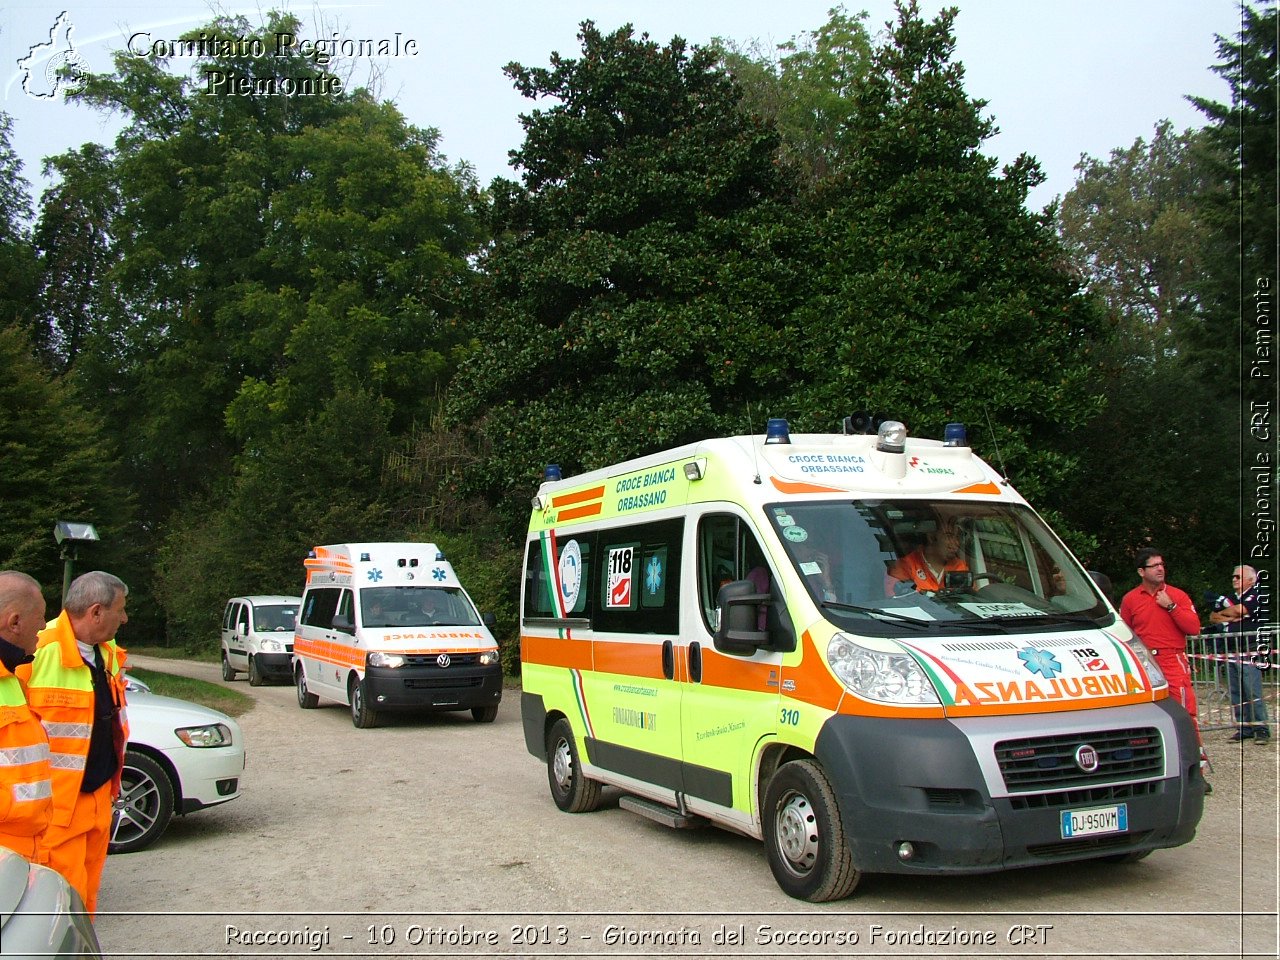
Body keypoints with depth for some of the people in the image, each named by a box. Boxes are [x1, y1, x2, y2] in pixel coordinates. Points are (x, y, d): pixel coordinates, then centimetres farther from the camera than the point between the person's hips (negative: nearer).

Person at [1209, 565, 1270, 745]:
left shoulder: (1255, 595, -2)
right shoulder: (1229, 597, 19)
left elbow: (1239, 609, -17)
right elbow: (1212, 617, 14)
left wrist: (1222, 613, 3)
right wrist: (1230, 618, -5)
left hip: (1249, 651, -7)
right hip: (1230, 652, 7)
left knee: (1253, 692, -8)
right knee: (1236, 693, 6)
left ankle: (1261, 728, -3)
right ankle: (1243, 728, 11)